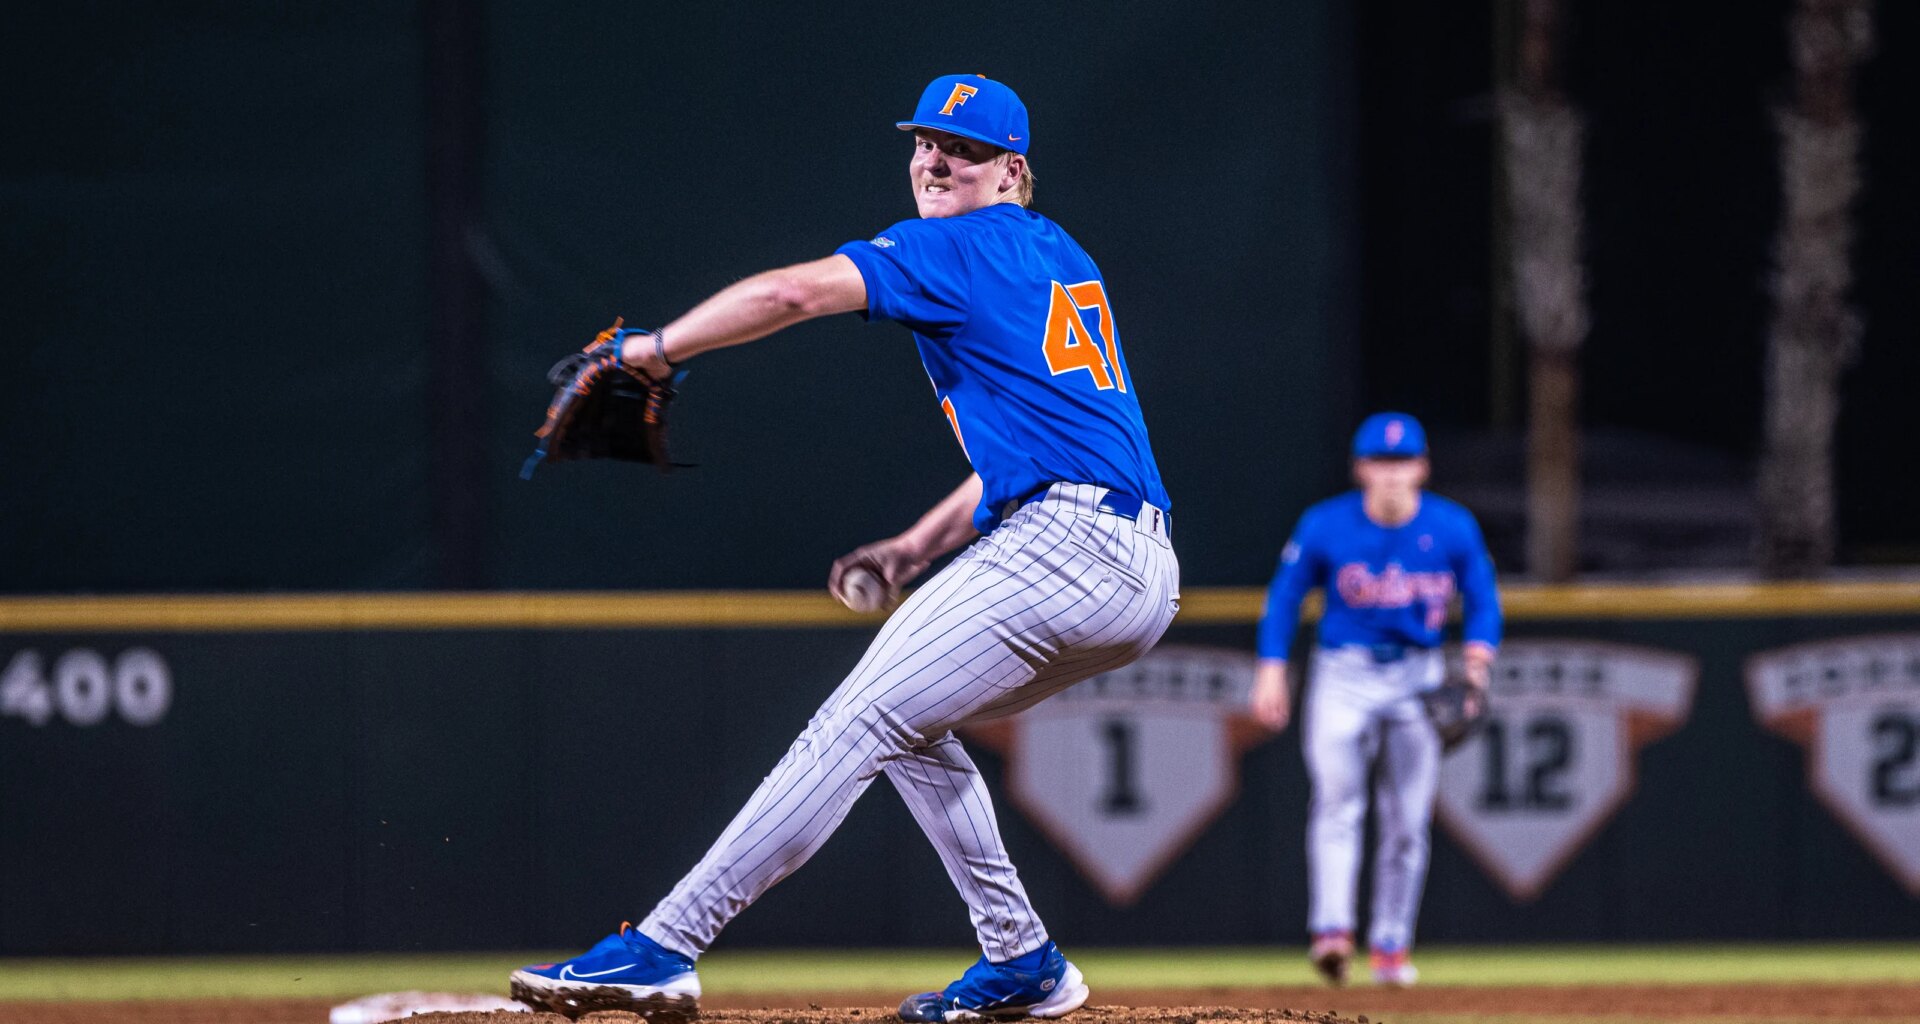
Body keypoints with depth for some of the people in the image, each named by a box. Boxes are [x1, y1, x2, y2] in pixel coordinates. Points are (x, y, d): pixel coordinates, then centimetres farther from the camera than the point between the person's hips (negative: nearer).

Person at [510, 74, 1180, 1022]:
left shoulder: (957, 248, -1)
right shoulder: (1057, 259, 26)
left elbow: (795, 293, -14)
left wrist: (655, 349, -5)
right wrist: (918, 549, 25)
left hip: (1064, 546, -9)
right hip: (1145, 580, 9)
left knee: (857, 725, -12)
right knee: (908, 720, 23)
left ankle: (663, 947, -18)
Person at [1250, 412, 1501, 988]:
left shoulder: (1453, 529, -4)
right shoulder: (1325, 526, -7)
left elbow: (1482, 600, 7)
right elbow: (1285, 595, 4)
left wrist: (1477, 659, -11)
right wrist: (1271, 669, -3)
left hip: (1418, 679, 2)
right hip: (1344, 675, -2)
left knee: (1407, 821, 2)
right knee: (1337, 800, -20)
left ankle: (1391, 946, 13)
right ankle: (1332, 932, -29)